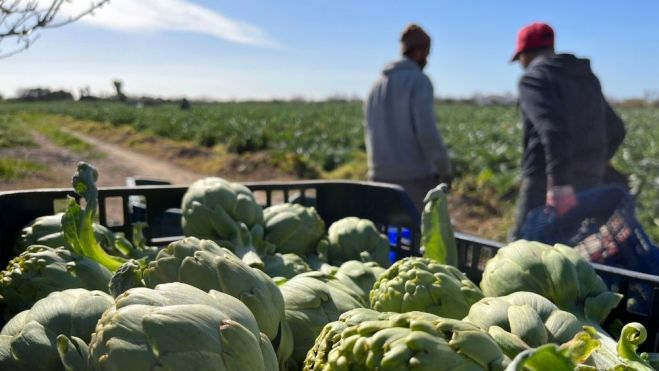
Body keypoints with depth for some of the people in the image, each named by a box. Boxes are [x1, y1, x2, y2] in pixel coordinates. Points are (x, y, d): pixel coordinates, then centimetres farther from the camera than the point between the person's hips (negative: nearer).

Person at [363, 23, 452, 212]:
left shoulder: (377, 84, 15)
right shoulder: (419, 81, -8)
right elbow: (427, 130, -17)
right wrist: (445, 169, -7)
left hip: (380, 177, 6)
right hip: (416, 178, -6)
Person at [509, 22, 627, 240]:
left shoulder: (534, 77, -4)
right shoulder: (587, 77, 21)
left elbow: (553, 128, -22)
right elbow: (615, 130, 27)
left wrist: (559, 182, -30)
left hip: (547, 184, -8)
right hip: (589, 184, 8)